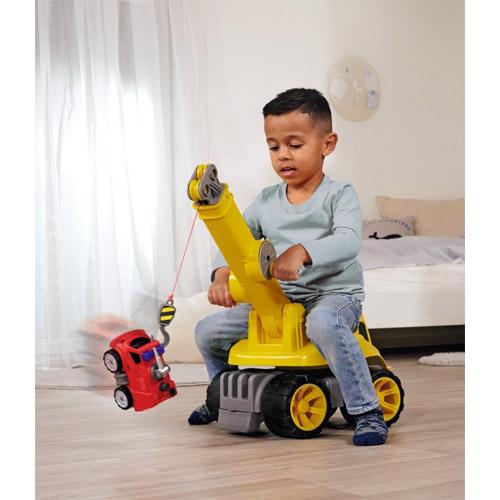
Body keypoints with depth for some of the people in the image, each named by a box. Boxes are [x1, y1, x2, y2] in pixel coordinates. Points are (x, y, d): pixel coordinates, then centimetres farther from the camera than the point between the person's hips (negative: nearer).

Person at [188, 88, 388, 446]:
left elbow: (349, 241, -23)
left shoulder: (339, 195, -6)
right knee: (208, 331, 2)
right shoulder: (266, 202, 8)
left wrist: (301, 252, -39)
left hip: (334, 293, -6)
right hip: (278, 299, 6)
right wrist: (222, 275, -16)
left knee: (324, 323, -42)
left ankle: (368, 412, -29)